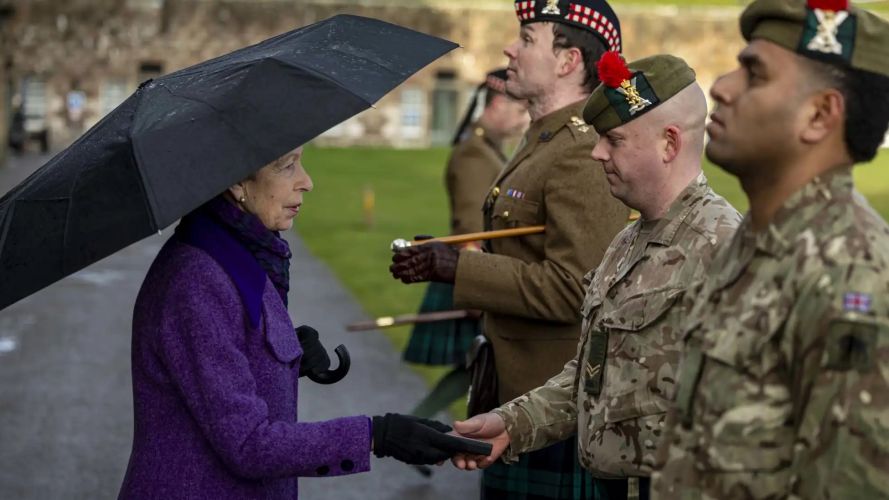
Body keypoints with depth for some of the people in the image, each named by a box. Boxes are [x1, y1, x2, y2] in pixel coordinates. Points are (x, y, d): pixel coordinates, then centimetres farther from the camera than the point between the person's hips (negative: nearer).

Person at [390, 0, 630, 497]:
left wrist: (453, 265, -22)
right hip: (517, 391, 10)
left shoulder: (582, 154, -19)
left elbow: (571, 289, -25)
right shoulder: (544, 143, 14)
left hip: (555, 407, -10)